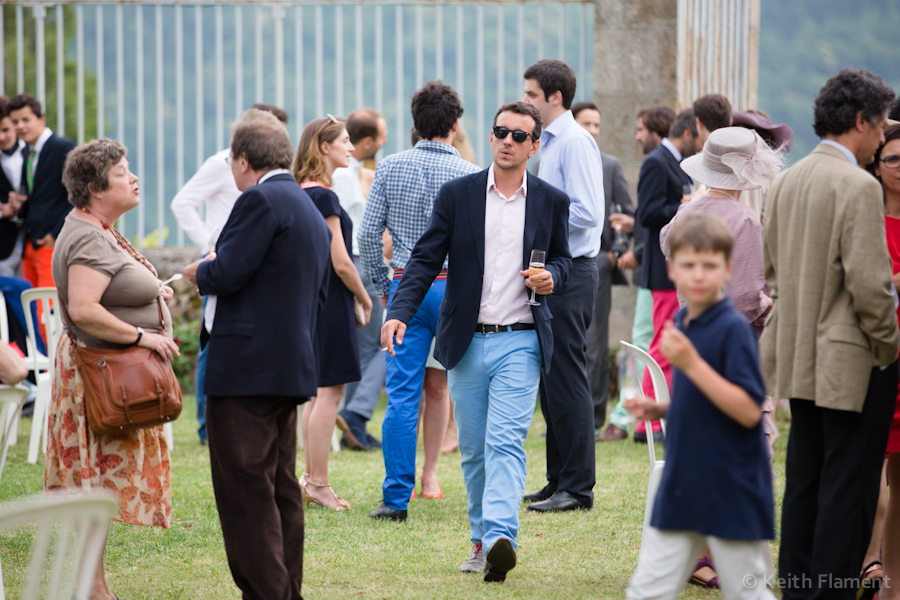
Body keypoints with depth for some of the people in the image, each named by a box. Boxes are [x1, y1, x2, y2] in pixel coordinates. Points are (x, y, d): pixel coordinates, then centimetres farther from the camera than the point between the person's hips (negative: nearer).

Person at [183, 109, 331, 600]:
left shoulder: (260, 200, -11)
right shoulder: (312, 213, 19)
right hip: (292, 369, 10)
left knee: (243, 490, -8)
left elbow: (228, 273, -19)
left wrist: (199, 272, 3)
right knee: (280, 487, 13)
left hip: (246, 370, -10)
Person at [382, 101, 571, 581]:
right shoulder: (457, 195, 2)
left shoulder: (551, 201, 4)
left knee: (506, 443, -16)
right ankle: (481, 540, 22)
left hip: (520, 343, -2)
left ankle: (500, 540, -28)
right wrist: (399, 313, -12)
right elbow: (425, 259, 1)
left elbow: (561, 258, 18)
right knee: (473, 450, 10)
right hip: (467, 343, 2)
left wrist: (551, 276, -7)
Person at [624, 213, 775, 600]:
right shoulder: (680, 324, 10)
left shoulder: (734, 329, -15)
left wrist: (691, 364, -27)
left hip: (732, 492, -7)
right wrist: (660, 410, 5)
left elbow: (748, 411, -22)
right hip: (681, 488, 7)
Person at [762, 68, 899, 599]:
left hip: (800, 355, 8)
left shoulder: (786, 183, 8)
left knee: (804, 479, 14)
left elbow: (772, 267, 15)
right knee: (849, 484, -2)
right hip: (853, 360, -8)